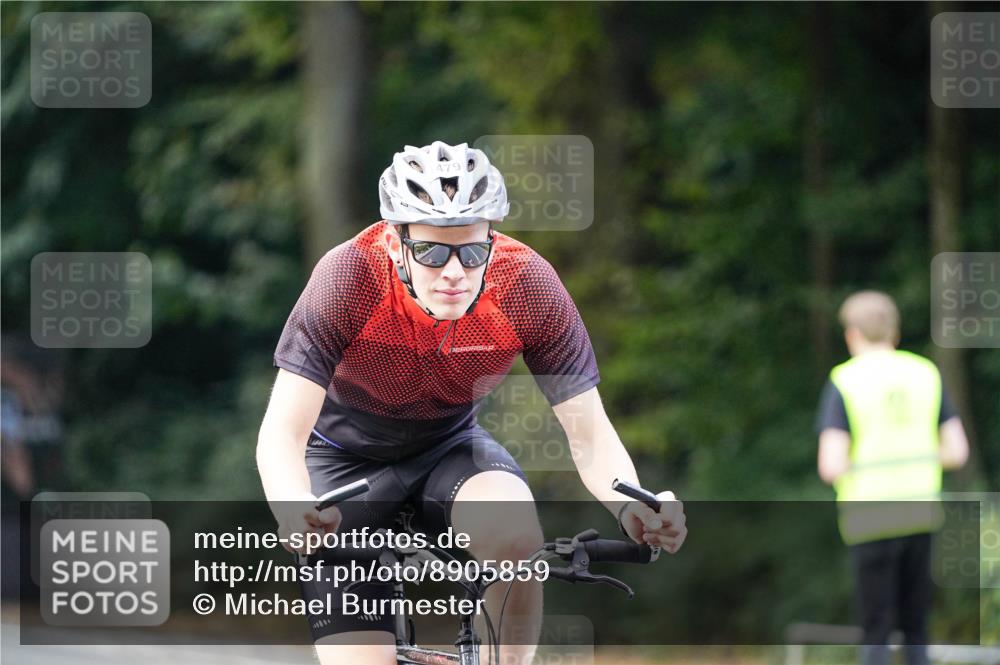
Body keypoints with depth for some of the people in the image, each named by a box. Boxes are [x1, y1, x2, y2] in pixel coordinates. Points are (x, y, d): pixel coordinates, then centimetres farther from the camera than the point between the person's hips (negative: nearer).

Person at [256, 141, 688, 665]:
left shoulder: (528, 285, -25)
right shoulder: (349, 278, -31)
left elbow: (589, 433, -20)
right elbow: (281, 434, -34)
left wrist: (631, 508, -42)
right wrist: (293, 511, -56)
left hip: (449, 446, 1)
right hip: (345, 458, -1)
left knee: (517, 541, -32)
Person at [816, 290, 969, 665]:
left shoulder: (843, 383, -7)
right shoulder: (926, 375, 6)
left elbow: (830, 467, -15)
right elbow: (957, 452, 4)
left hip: (870, 520, -3)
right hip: (919, 516, 4)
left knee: (876, 633, 3)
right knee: (915, 628, 13)